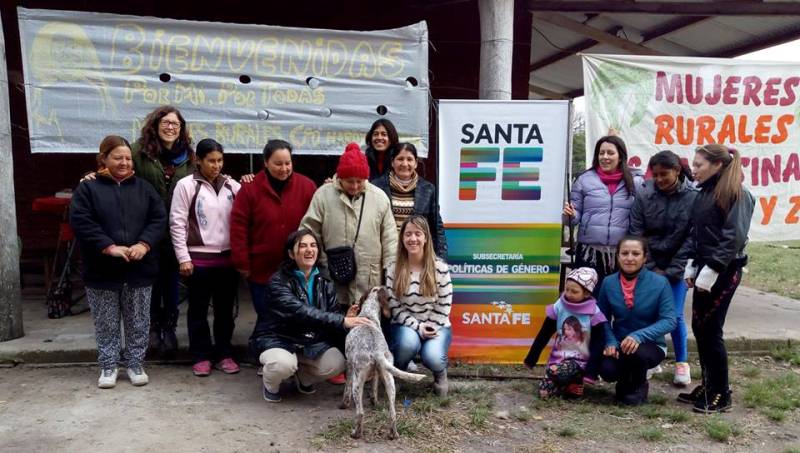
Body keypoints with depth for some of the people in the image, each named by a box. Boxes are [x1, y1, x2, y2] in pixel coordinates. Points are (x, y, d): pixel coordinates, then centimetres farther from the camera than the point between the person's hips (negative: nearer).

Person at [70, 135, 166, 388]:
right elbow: (81, 222, -10)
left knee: (138, 322, 9)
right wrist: (109, 247, -19)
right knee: (106, 324, 9)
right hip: (102, 270, -2)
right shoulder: (87, 188, 1)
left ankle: (136, 364, 22)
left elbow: (159, 218, 1)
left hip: (139, 269, 2)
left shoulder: (144, 188, 9)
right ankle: (108, 366, 22)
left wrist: (144, 244, -15)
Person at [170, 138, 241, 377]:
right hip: (199, 258, -3)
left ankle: (224, 353, 23)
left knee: (225, 308, 11)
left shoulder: (232, 186, 5)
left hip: (227, 257, 3)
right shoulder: (186, 185, -3)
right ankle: (201, 356, 19)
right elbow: (177, 223, -5)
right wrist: (183, 257, -9)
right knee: (198, 309, 8)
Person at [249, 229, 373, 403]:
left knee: (336, 363, -20)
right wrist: (343, 321, -42)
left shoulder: (324, 282, 1)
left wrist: (347, 318, -34)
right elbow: (301, 312, -33)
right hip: (276, 338, -5)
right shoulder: (278, 281, -18)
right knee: (283, 363, -36)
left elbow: (334, 312, -8)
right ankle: (271, 385, 2)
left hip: (310, 340, 5)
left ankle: (303, 376, 13)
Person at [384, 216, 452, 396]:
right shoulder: (394, 270, -5)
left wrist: (430, 327, -14)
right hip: (406, 326, 1)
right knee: (409, 342, -35)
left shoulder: (440, 267, -8)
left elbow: (444, 305, -5)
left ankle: (440, 373, 10)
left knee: (432, 357, -30)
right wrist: (417, 326, -16)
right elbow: (394, 307, -6)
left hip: (436, 326, 0)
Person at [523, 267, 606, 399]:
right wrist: (531, 358, 5)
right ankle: (571, 382, 15)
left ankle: (575, 383, -1)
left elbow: (598, 343, -10)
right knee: (544, 391, -12)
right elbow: (544, 335, 4)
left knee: (558, 373, -34)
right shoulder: (559, 306, -3)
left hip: (580, 361, -4)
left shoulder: (593, 312, -11)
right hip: (558, 357, 4)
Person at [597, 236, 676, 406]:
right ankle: (626, 381, 13)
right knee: (607, 370, -28)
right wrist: (610, 342, -20)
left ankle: (639, 386, 1)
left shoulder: (660, 283, -14)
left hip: (650, 345, -1)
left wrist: (639, 336, -32)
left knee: (637, 352, -35)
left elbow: (669, 320, -18)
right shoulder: (608, 283, -5)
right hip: (619, 345, 2)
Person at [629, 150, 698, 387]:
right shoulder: (644, 196, -6)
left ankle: (682, 363, 20)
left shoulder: (693, 198, -9)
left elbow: (691, 239, -9)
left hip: (676, 268, -1)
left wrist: (670, 271, -10)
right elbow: (636, 234, -4)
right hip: (648, 267, 1)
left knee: (675, 315, 1)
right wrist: (650, 269, -8)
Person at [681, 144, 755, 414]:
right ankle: (708, 386, 23)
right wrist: (691, 265, 9)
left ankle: (721, 395, 9)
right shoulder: (704, 193, 13)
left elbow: (734, 237, -18)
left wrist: (711, 270, -20)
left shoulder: (736, 194, -11)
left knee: (710, 330, -4)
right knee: (699, 328, 11)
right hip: (705, 269, 8)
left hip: (724, 271, -8)